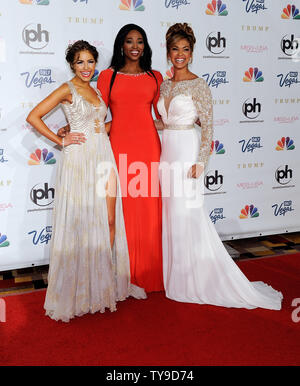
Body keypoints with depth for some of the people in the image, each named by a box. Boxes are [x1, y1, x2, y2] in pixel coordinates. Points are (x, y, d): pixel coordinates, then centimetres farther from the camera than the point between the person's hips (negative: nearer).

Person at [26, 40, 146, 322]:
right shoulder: (67, 90, -3)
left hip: (104, 157, 7)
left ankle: (106, 281, 18)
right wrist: (61, 141, -9)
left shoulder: (96, 91, 18)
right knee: (81, 222, -3)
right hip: (79, 159, -6)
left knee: (110, 221, 4)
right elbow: (33, 116, -8)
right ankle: (80, 290, 10)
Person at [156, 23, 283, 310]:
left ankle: (195, 280, 11)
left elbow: (208, 127, -9)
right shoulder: (164, 86, 14)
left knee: (187, 215, -4)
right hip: (167, 153, 7)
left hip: (186, 153, -7)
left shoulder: (198, 86, -5)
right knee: (171, 215, 10)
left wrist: (200, 162, -16)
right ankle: (175, 276, 24)